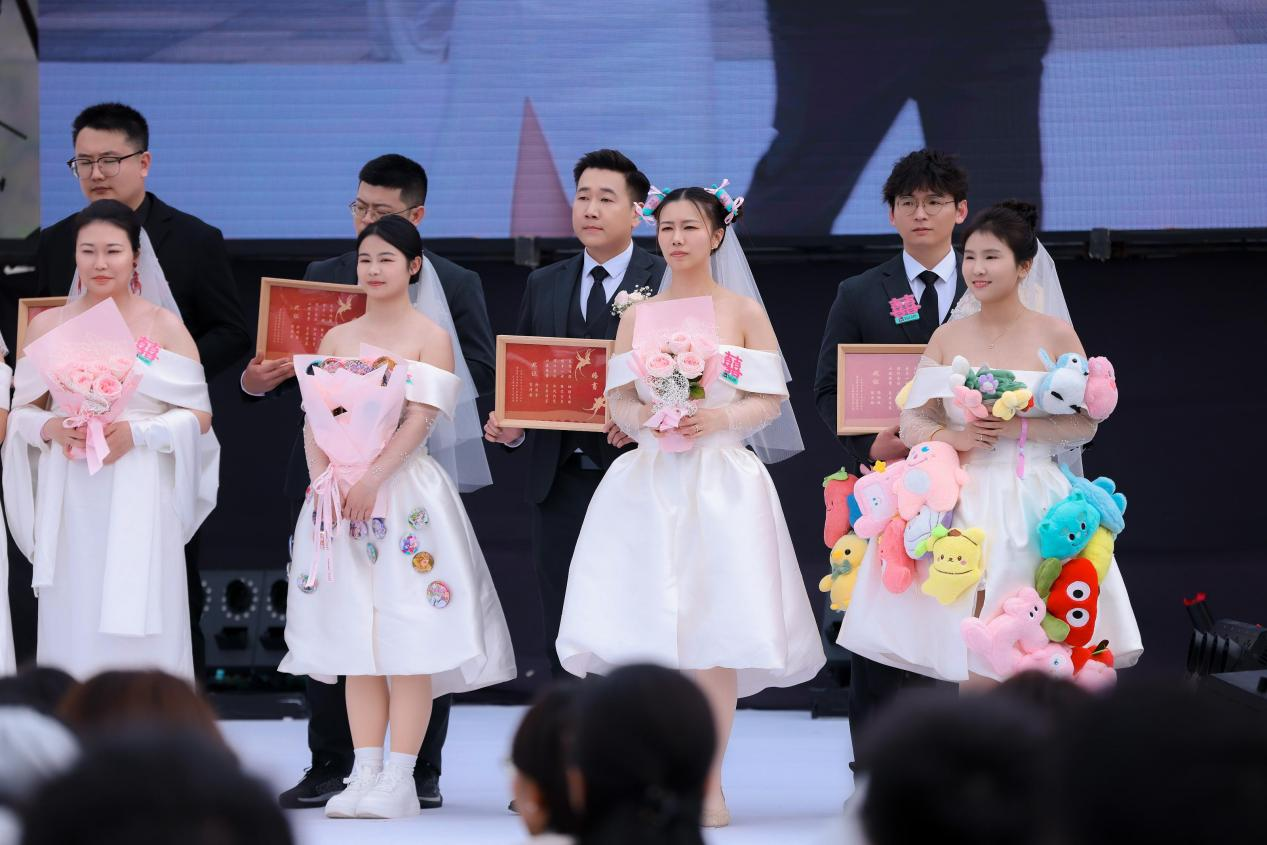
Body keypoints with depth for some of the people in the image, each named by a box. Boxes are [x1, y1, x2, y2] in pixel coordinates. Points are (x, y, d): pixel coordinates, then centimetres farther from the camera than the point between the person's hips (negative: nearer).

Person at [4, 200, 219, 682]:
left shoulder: (164, 326, 3)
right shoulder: (47, 326, 9)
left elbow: (199, 415, 0)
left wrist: (135, 433, -15)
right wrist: (52, 428, -11)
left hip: (140, 502, -2)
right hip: (70, 503, 2)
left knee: (137, 633, -4)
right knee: (73, 625, 0)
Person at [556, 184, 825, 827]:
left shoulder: (743, 311, 4)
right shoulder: (638, 316, 12)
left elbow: (772, 399, 2)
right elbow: (617, 395, 11)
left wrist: (721, 418, -15)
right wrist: (640, 417, -10)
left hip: (720, 478, -2)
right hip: (648, 479, 2)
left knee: (714, 632, -6)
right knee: (644, 629, -6)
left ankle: (710, 783, -1)